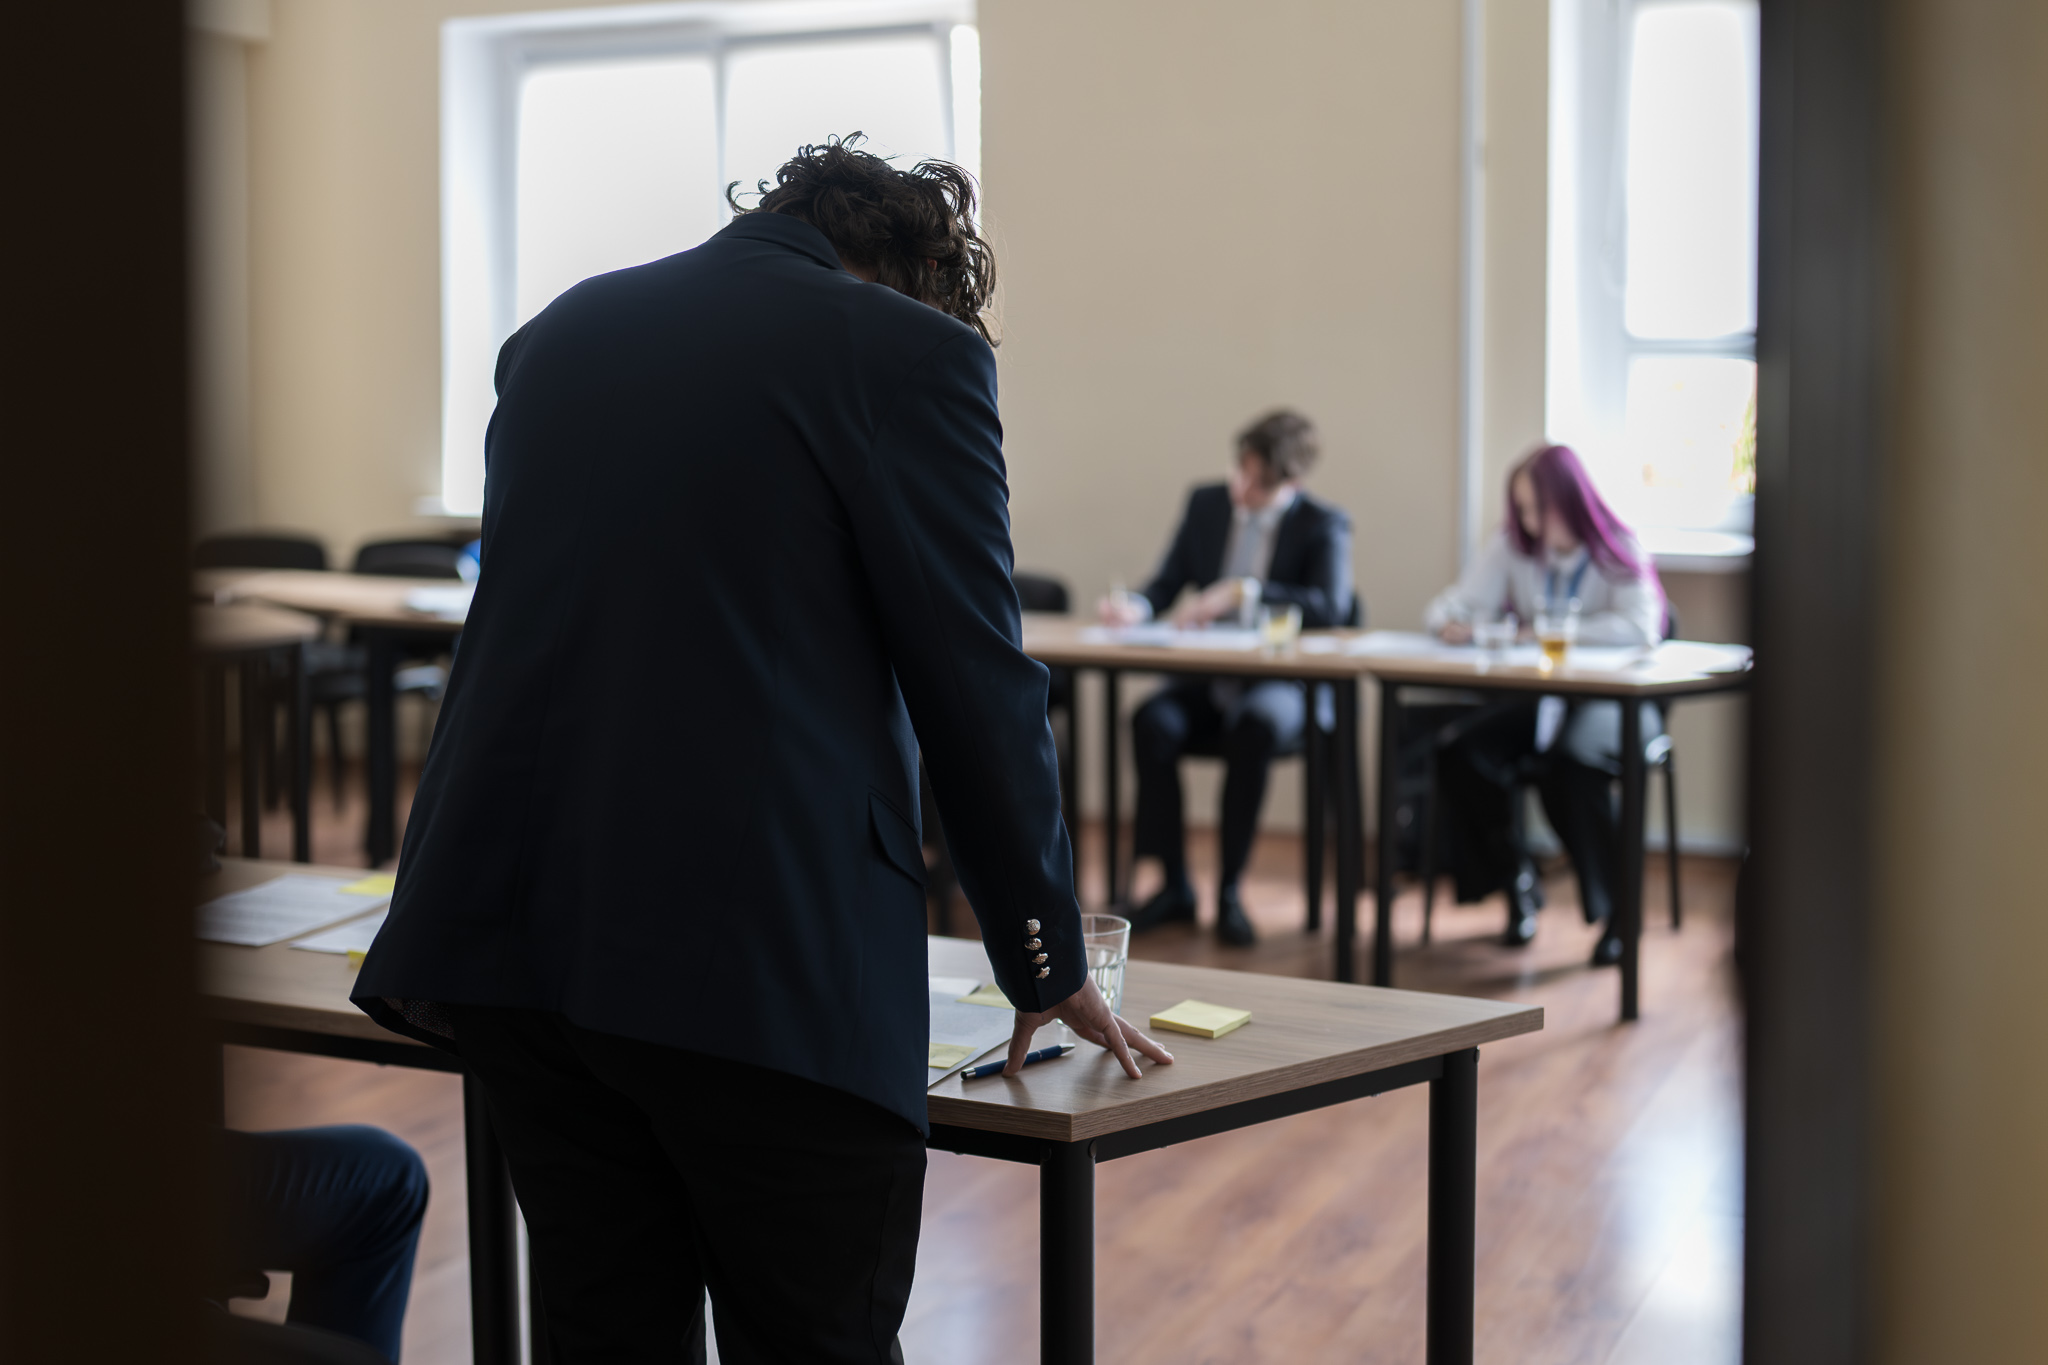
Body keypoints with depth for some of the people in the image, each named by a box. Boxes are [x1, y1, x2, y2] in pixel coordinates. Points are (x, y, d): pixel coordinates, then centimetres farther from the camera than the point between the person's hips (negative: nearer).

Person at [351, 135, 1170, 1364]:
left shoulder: (557, 334, 17)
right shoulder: (911, 349, -2)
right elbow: (975, 677, -2)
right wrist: (1048, 963, 11)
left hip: (514, 927, 6)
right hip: (766, 959, -6)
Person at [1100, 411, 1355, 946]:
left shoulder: (1324, 524, -3)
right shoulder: (1206, 503, 10)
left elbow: (1331, 606, -19)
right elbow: (1168, 582, 13)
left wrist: (1241, 593, -27)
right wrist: (1138, 606, -11)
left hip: (1281, 685, -3)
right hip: (1206, 679, 4)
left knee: (1256, 725, -38)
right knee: (1153, 721, -29)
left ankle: (1230, 889, -23)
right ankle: (1174, 885, -15)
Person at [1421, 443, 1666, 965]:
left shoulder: (1618, 550, -6)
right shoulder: (1513, 544, 7)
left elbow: (1641, 628, -21)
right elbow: (1457, 602, 8)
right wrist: (1450, 622, -17)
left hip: (1611, 701, -4)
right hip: (1535, 699, 4)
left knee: (1570, 757, -37)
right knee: (1462, 748, -24)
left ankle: (1615, 911, -18)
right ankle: (1517, 882, -1)